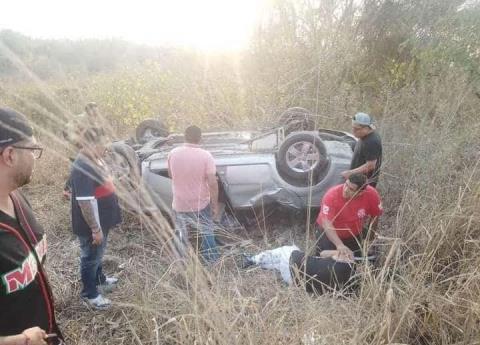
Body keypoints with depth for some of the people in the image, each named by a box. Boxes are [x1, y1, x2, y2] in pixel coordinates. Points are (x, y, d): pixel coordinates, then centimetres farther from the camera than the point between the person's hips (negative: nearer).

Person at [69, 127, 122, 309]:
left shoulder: (94, 159, 3)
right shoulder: (82, 168, -29)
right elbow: (84, 202, -30)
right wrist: (95, 229, -25)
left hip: (101, 220, 9)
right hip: (91, 225, -9)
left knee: (98, 253, 27)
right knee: (90, 257, 9)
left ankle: (99, 278, 48)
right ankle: (90, 294, 27)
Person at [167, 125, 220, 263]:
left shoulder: (173, 153, -8)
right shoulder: (205, 155, -16)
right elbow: (212, 183, -17)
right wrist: (215, 205, -7)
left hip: (179, 204, 2)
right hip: (201, 204, -1)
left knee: (180, 236, 19)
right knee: (207, 233, 17)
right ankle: (212, 262, 27)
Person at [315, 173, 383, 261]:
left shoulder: (371, 195, -25)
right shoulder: (332, 195, -34)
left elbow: (375, 216, -6)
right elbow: (326, 223, -40)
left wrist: (370, 234, 8)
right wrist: (339, 245, -51)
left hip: (353, 236, 3)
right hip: (329, 233, -3)